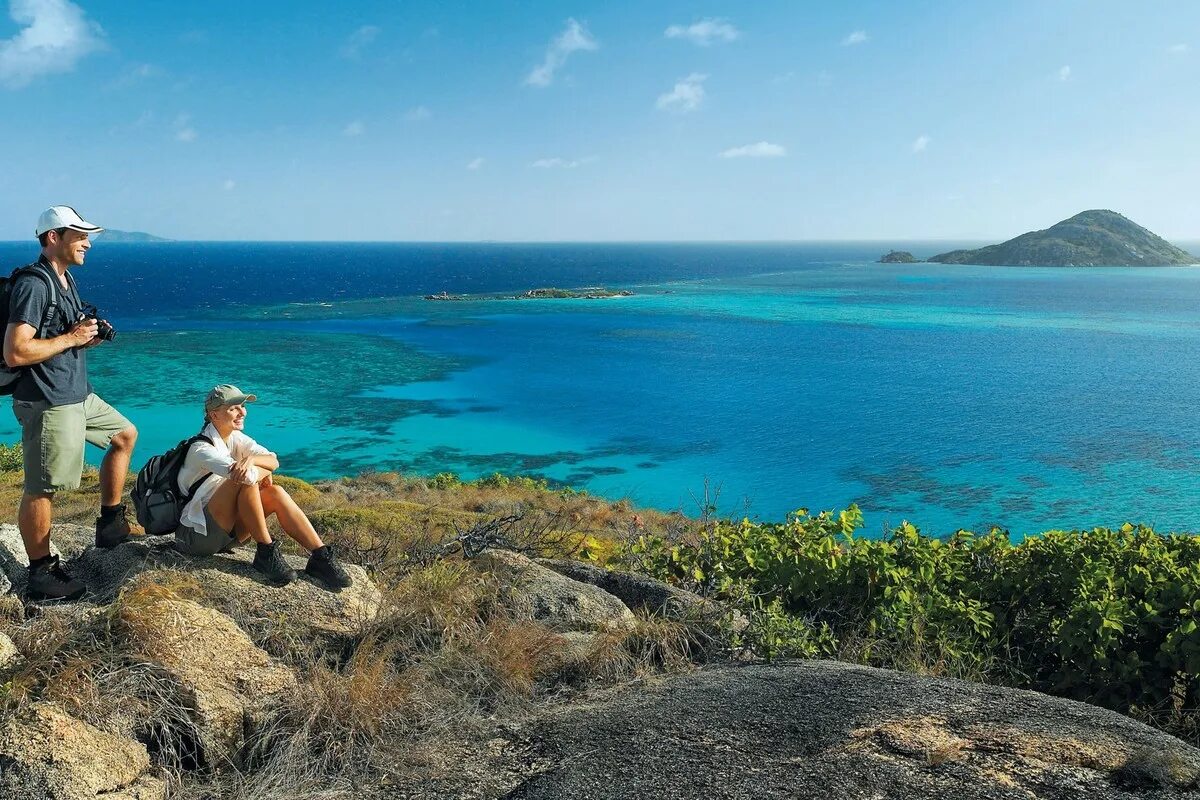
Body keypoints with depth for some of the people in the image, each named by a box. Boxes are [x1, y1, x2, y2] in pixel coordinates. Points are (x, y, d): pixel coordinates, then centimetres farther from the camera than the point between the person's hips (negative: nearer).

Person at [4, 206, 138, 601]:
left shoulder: (65, 280, 13)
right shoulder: (32, 285, -17)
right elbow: (15, 352, -24)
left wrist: (89, 336, 5)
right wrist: (70, 338, -17)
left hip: (79, 394, 10)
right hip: (47, 403, -10)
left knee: (125, 435, 22)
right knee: (42, 489, -2)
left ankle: (110, 522, 28)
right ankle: (40, 575, 9)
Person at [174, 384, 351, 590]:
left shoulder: (235, 438, 6)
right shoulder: (201, 449, -18)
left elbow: (273, 460, -10)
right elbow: (240, 473, -34)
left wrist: (252, 459, -31)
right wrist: (263, 471, -14)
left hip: (224, 531, 7)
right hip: (196, 535, -7)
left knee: (275, 493, -13)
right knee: (246, 479, -27)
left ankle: (320, 557, -18)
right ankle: (266, 553, -21)